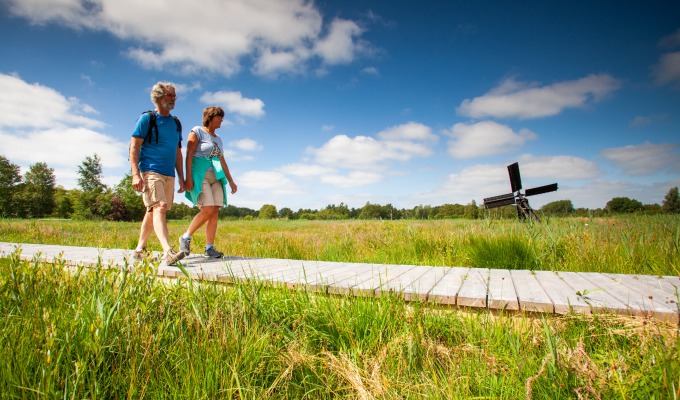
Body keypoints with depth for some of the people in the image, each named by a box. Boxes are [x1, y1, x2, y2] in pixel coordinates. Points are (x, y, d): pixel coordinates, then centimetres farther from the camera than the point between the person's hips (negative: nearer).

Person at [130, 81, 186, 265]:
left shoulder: (176, 123, 17)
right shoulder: (147, 118, 0)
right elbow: (134, 147, -5)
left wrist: (181, 178, 15)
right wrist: (136, 174, -16)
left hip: (169, 174, 6)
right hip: (150, 172, -6)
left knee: (153, 211, 11)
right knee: (159, 207, -19)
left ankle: (140, 249, 24)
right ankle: (168, 252, -29)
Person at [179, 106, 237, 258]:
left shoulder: (218, 139, 21)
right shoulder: (197, 132, 2)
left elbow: (222, 162, 22)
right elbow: (189, 155, -7)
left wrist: (231, 181, 17)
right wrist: (188, 177, -17)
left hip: (216, 178, 7)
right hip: (200, 176, -6)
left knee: (215, 212, -4)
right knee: (208, 210, -17)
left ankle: (209, 248, -1)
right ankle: (186, 237, 3)